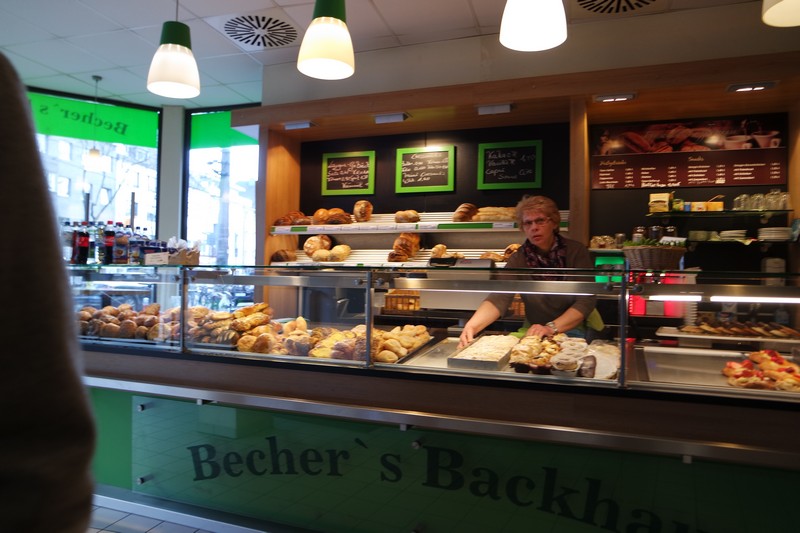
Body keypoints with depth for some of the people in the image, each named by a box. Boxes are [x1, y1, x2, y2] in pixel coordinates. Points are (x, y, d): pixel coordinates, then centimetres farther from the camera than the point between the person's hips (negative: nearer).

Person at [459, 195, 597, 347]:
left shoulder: (576, 252, -8)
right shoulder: (518, 259, -5)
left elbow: (585, 300, -13)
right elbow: (499, 297, -18)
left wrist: (551, 328, -27)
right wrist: (472, 326, -36)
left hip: (573, 332, -2)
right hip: (533, 332, 2)